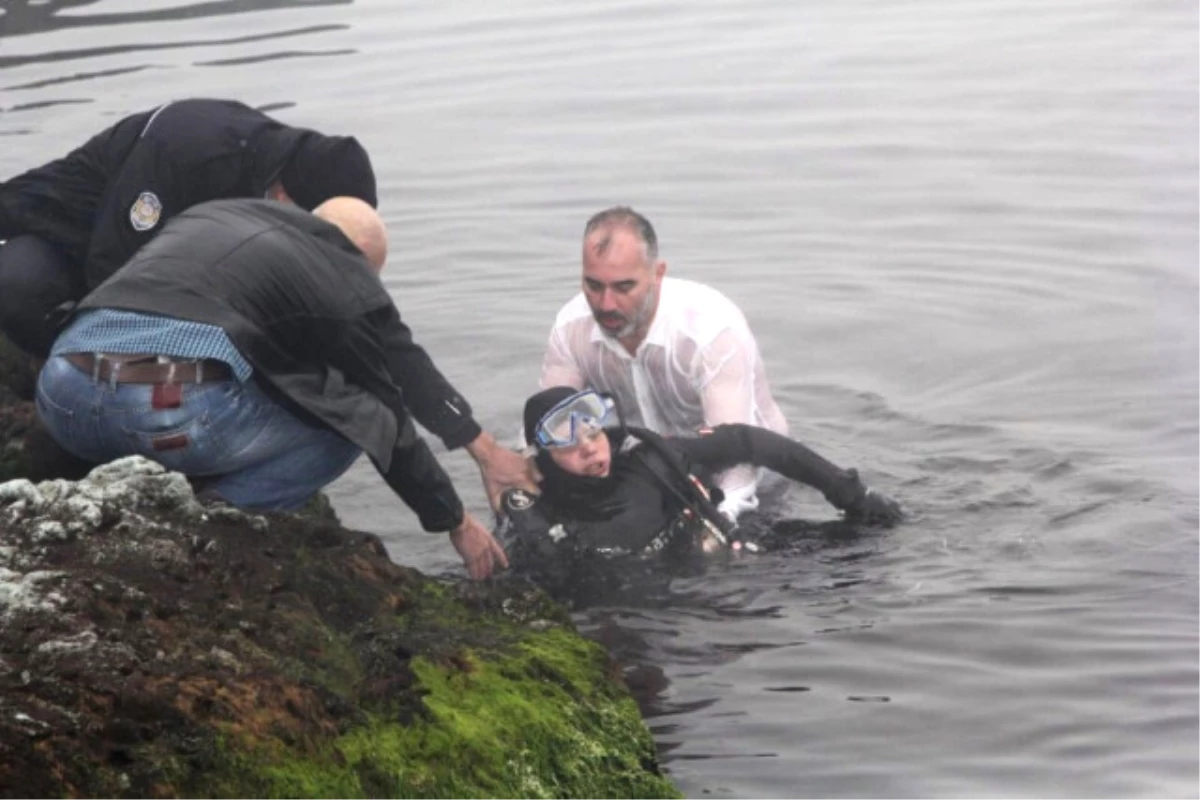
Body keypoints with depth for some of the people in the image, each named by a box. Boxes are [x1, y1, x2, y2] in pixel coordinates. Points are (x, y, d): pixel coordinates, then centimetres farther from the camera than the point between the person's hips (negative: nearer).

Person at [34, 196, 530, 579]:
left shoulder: (207, 217, 34)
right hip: (179, 410, -6)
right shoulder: (349, 282, 15)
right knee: (352, 416, 16)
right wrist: (458, 525, 39)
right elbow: (390, 427, 23)